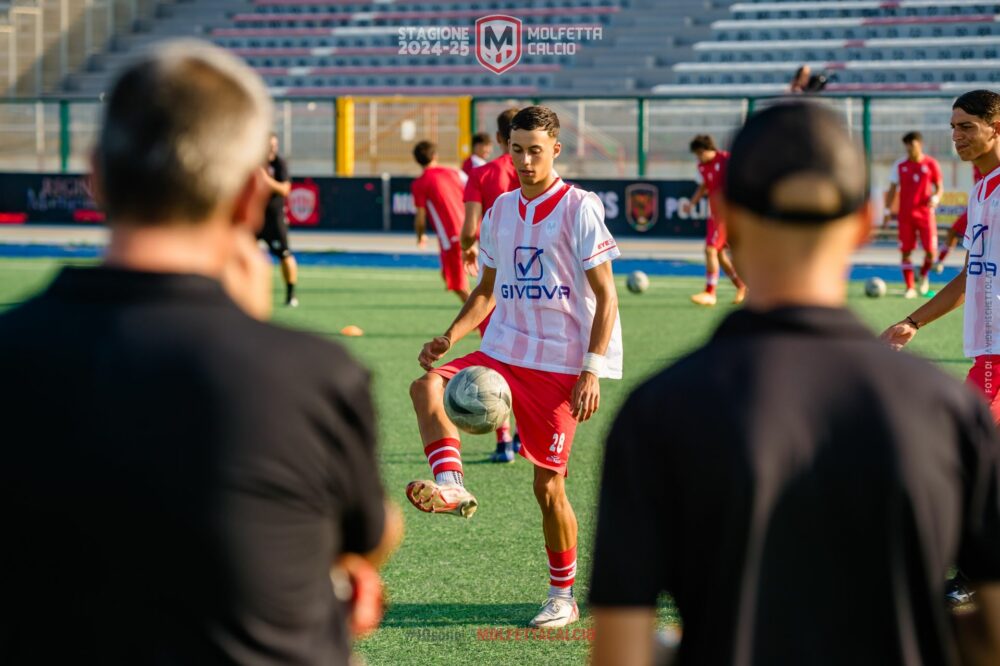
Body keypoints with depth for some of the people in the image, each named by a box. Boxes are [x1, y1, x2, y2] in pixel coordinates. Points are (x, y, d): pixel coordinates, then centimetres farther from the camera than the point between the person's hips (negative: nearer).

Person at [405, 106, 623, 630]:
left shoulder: (580, 208, -7)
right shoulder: (500, 211, 10)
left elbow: (605, 296, -7)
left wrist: (591, 371, -16)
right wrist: (451, 336, 3)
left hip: (560, 364, -5)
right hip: (502, 350, 5)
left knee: (548, 484, -2)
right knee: (427, 387, -22)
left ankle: (563, 596, 12)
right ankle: (451, 486, -35)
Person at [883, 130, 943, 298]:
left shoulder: (931, 164, 1)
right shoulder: (900, 165, 5)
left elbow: (939, 187, 6)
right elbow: (892, 189, 9)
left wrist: (935, 198, -15)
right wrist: (888, 211, 3)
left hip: (925, 213, -1)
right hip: (905, 215, 1)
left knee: (930, 250, -8)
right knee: (905, 251, -2)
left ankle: (924, 275, 22)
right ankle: (910, 288, 6)